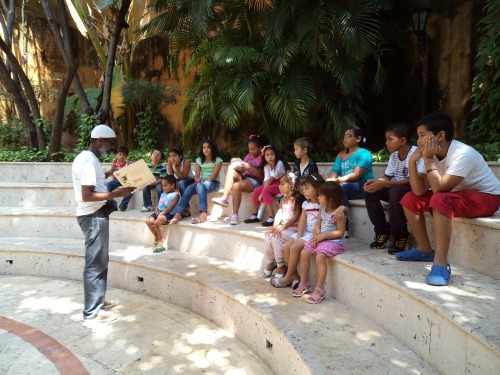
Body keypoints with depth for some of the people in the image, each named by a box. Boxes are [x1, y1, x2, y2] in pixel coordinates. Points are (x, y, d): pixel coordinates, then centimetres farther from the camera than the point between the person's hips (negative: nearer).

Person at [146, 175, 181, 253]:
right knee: (148, 221, -17)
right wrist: (156, 211, -3)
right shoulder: (162, 194, 26)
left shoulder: (175, 194, 1)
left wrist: (162, 213, -20)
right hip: (159, 212, 8)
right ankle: (157, 237, 4)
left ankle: (160, 242, -14)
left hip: (168, 214, -8)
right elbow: (158, 206, 19)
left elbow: (171, 207, -11)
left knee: (157, 222, -31)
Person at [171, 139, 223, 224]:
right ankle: (178, 214, -31)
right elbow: (197, 175, 4)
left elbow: (214, 175, -13)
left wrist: (202, 184, -23)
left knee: (201, 187, -38)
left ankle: (203, 214, -48)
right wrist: (198, 182, -18)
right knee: (188, 189, -26)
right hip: (201, 182, 5)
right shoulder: (199, 160, 12)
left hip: (213, 183, -4)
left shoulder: (218, 160, -3)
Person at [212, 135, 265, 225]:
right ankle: (224, 198, -30)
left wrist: (250, 167, -18)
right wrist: (237, 164, -7)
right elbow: (242, 170, 13)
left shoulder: (263, 158, -1)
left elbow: (262, 176, -8)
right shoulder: (248, 156, 19)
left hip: (255, 181, -7)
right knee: (231, 168, -19)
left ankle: (235, 215, -26)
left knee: (236, 186, -34)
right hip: (244, 178, 7)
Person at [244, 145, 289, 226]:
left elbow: (271, 179, -22)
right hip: (272, 183, 7)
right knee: (256, 191, -9)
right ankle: (254, 216, 4)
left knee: (265, 191, -28)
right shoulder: (266, 166, 1)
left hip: (281, 183, -7)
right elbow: (266, 180, -10)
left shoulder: (279, 164, -19)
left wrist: (262, 192, -23)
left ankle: (271, 218, -29)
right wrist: (261, 192, -25)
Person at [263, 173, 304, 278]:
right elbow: (279, 214, 4)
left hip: (293, 229, -7)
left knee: (276, 237, -26)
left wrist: (282, 228, -24)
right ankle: (270, 263, 1)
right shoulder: (283, 200, 13)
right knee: (269, 234, -16)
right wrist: (274, 226, -12)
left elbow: (295, 218, -18)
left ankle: (281, 266, -9)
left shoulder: (297, 200, -11)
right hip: (283, 227, 7)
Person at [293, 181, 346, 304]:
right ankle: (304, 284, 12)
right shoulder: (322, 208, 5)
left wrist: (323, 235, -19)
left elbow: (340, 232, -18)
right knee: (304, 253, -2)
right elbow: (317, 224, 8)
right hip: (321, 238, 8)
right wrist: (316, 236, -9)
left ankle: (320, 289, -16)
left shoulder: (338, 213, -17)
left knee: (320, 256, -29)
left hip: (334, 241, -8)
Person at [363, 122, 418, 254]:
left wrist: (384, 184, -34)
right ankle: (383, 231, 0)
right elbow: (387, 177, 8)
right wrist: (374, 182, -16)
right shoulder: (394, 155, 4)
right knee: (370, 191, -8)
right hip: (397, 189, 8)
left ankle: (400, 235, -16)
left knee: (396, 191, -37)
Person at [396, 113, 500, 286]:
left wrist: (428, 159, -28)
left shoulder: (463, 154, -26)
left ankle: (441, 264, -36)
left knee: (440, 200, -37)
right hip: (457, 195, 8)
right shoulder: (434, 154, -5)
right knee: (410, 199, -3)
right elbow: (419, 191, -12)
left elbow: (439, 188, -34)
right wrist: (413, 162, -20)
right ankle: (425, 250, 9)